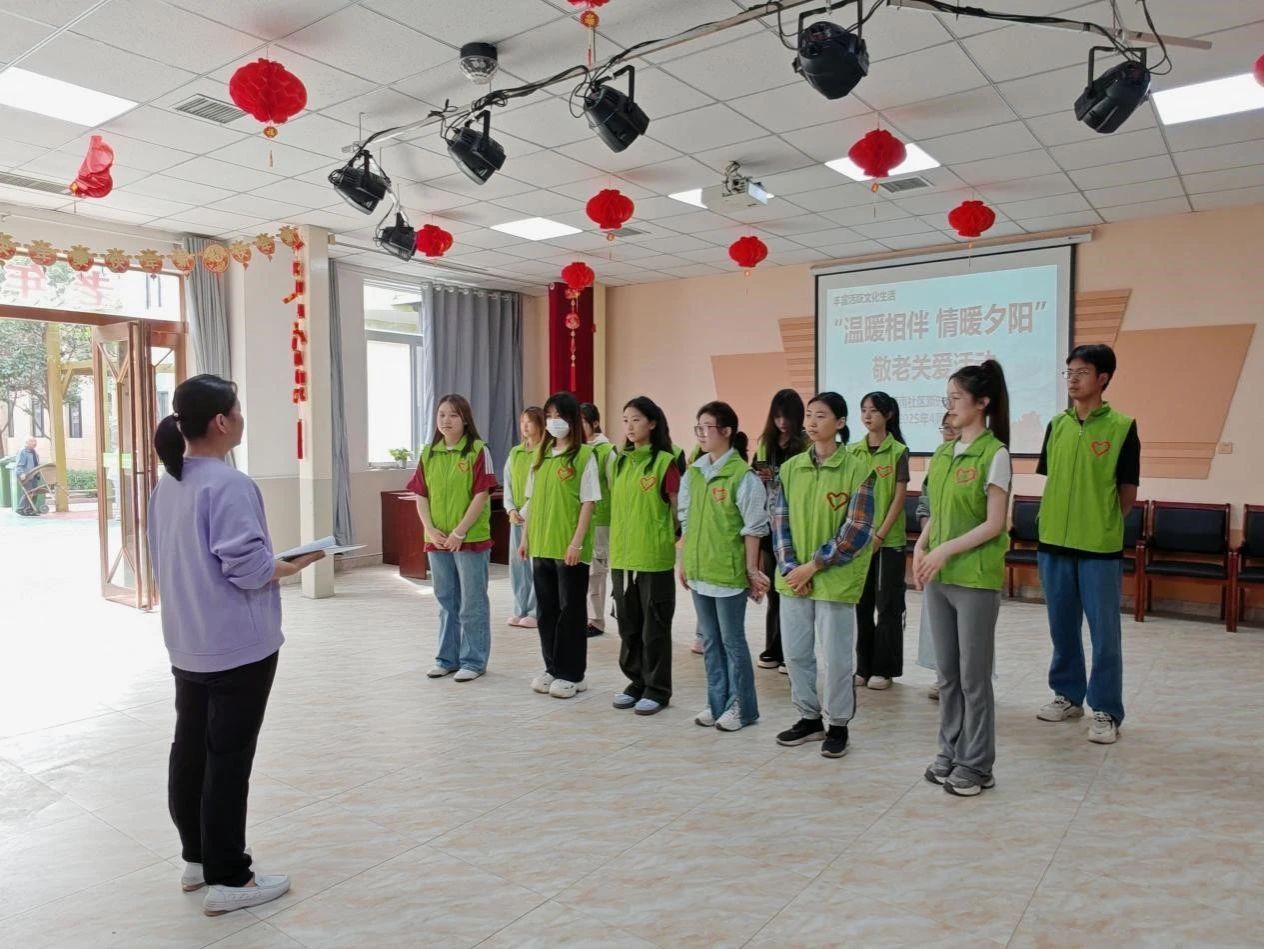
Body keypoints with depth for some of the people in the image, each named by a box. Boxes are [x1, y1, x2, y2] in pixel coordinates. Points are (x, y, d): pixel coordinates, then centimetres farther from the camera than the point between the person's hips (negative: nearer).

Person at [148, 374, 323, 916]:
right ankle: (227, 879, 12)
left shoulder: (167, 485, 7)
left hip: (188, 645, 9)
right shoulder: (228, 485, -21)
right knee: (228, 760, 1)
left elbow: (167, 563, 15)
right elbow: (249, 568, -24)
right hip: (238, 648, -9)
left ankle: (197, 858, 32)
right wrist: (296, 564, -7)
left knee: (190, 750, 17)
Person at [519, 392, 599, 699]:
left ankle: (572, 674, 14)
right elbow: (532, 499, 14)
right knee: (545, 609, 13)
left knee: (570, 610, 3)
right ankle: (552, 668, 26)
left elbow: (588, 502, -10)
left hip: (569, 547, -6)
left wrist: (577, 542, -15)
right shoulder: (540, 454, 11)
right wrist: (526, 537, 11)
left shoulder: (584, 455, -7)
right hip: (541, 545, 6)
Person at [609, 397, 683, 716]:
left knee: (654, 625, 4)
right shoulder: (620, 461, 11)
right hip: (622, 555, 6)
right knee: (628, 623, 14)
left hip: (655, 556, -6)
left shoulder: (666, 461, -8)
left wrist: (673, 540, -4)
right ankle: (636, 682, 28)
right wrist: (616, 543, 12)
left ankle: (657, 689, 16)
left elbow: (677, 508, -6)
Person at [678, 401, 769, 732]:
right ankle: (718, 702, 26)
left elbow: (752, 529, -11)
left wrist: (751, 569, -11)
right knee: (709, 639, 14)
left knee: (732, 639, 4)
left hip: (728, 570, -7)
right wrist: (683, 560, 13)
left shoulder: (742, 475, -13)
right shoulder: (693, 473, 7)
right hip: (699, 569, 7)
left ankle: (741, 706, 18)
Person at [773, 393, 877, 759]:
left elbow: (857, 531, -12)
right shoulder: (791, 467, 6)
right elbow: (780, 521, 4)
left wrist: (813, 566, -14)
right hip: (794, 577, 5)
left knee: (835, 657, 6)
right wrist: (790, 568, -8)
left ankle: (837, 724, 24)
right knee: (795, 653, 13)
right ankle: (809, 717, 31)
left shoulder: (858, 469, -8)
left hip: (835, 579, -4)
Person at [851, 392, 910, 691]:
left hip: (889, 539, -4)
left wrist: (879, 535, -12)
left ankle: (885, 669, 14)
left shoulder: (898, 451, -5)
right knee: (861, 602, 9)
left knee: (888, 604, 4)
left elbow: (899, 497, -7)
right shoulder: (852, 451, 6)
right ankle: (863, 666, 20)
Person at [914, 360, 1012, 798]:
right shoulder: (942, 453, 10)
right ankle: (950, 753, 26)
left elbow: (994, 524, -13)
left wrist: (945, 550, -18)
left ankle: (976, 765, 16)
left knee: (973, 675, 3)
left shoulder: (995, 454, -10)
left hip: (976, 578, -6)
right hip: (939, 576, 6)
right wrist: (921, 547, -1)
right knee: (947, 672, 13)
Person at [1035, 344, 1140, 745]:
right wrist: (1060, 522, 7)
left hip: (1101, 548, -4)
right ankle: (1068, 695, 29)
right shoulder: (1056, 425, 7)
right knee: (1062, 627, 14)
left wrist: (1102, 527, 0)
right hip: (1053, 543, 5)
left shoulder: (1122, 426, -7)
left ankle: (1106, 711, 16)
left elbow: (1128, 494, -3)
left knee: (1104, 631, 4)